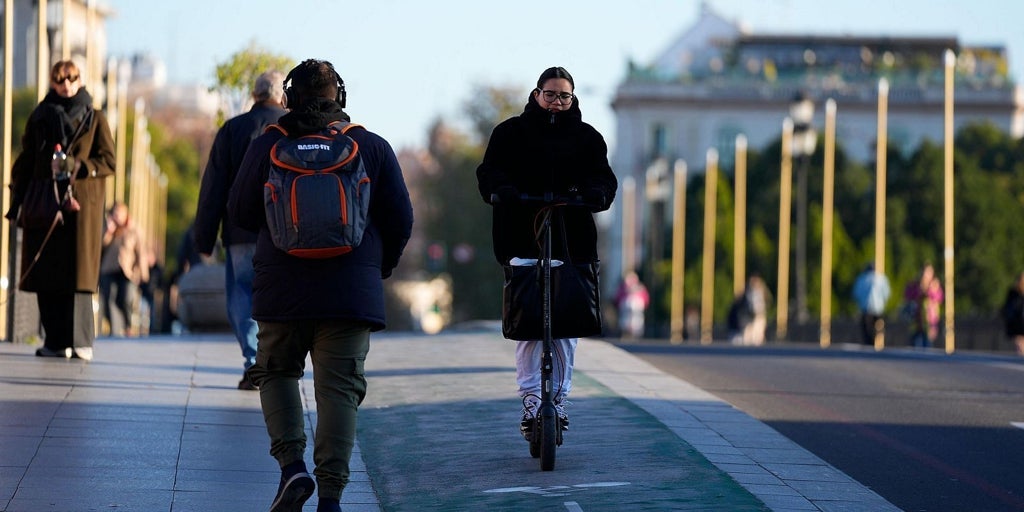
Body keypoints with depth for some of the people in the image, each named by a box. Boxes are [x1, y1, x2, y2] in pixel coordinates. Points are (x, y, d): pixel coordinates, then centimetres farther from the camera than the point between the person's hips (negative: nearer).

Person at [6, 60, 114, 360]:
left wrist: (82, 166, -15)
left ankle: (80, 342, -8)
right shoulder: (40, 118, 14)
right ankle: (54, 341, 2)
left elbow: (109, 161, 3)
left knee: (77, 272, -9)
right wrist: (17, 201, 2)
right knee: (45, 274, -2)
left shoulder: (95, 119, 9)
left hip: (81, 203, -2)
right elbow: (25, 162, 12)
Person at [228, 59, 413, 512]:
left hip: (281, 287, 0)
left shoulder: (266, 146, 0)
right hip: (352, 289, 0)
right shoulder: (373, 147, 2)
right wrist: (380, 266, 22)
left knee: (277, 373, 17)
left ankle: (292, 464, -2)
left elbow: (240, 212, 5)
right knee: (339, 387, 1)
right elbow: (399, 219, 5)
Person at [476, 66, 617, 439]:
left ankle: (559, 398, 10)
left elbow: (603, 177, 6)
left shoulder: (587, 138, 15)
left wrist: (596, 192, -18)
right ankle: (531, 400, -10)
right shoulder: (511, 132, 11)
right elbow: (490, 171, 1)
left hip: (571, 239, 2)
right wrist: (501, 190, -22)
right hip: (522, 240, -2)